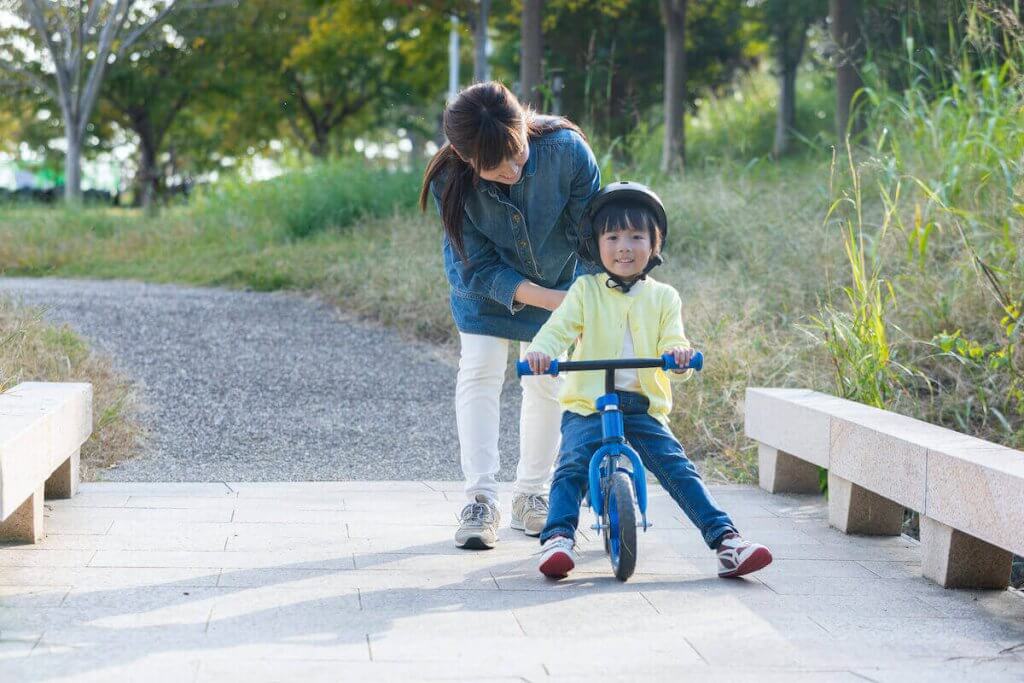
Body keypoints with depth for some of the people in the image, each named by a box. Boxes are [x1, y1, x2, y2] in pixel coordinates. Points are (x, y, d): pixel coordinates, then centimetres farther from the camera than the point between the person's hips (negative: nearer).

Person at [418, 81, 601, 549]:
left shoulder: (565, 149, -35)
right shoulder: (451, 183, -33)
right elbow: (482, 270, -27)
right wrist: (552, 300, -38)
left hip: (558, 279, 1)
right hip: (486, 285, -1)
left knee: (548, 383, 4)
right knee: (479, 375, -13)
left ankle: (530, 495, 19)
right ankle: (481, 502, -10)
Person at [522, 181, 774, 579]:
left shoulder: (663, 297, 12)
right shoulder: (585, 291, 7)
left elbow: (671, 342, -1)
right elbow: (558, 328, -8)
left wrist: (679, 354, -28)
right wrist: (539, 351, -32)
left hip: (645, 408, 1)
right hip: (587, 406, -1)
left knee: (679, 470, -14)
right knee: (571, 467, -25)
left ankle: (726, 540, -18)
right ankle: (558, 539, -27)